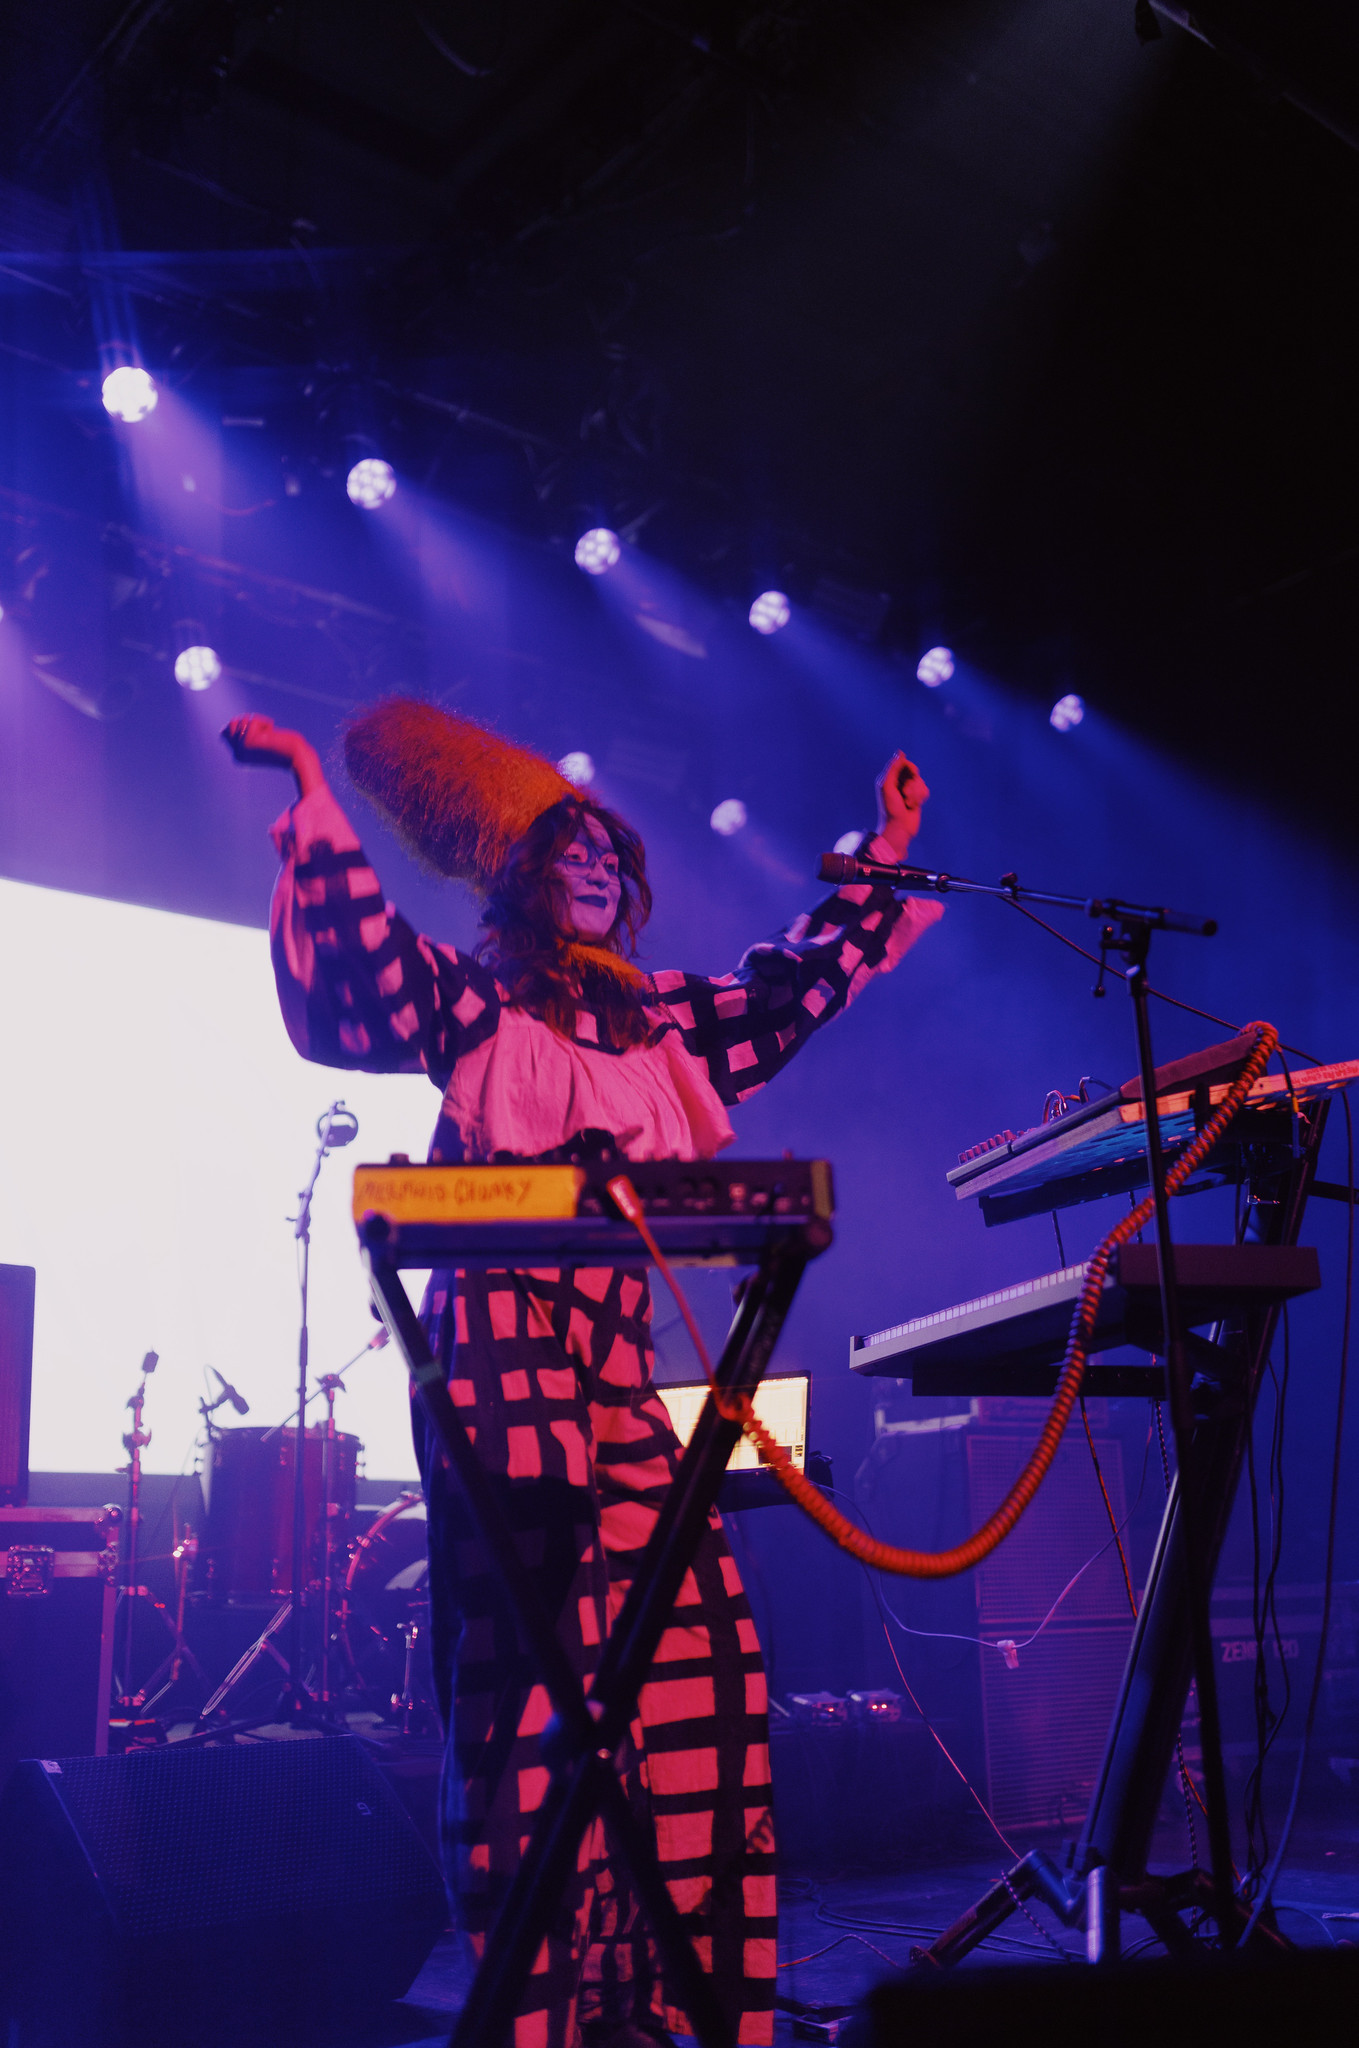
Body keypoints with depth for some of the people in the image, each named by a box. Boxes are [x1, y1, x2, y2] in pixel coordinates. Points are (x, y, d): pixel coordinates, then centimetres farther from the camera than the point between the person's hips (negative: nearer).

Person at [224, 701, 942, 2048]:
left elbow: (793, 987, 30)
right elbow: (368, 963, -10)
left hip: (621, 1364, 6)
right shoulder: (475, 1002, 7)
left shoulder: (660, 1022, 22)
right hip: (501, 1364, -5)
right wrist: (316, 810, -16)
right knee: (528, 1677, -7)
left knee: (689, 1652, -2)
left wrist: (881, 863, 34)